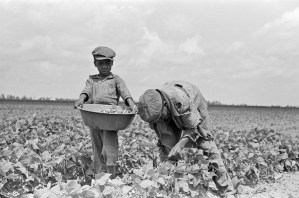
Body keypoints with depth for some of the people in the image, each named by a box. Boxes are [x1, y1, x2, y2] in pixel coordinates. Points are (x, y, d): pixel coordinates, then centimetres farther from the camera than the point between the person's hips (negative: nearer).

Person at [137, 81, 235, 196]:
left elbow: (194, 127, -32)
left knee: (206, 145, -15)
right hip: (173, 117, 5)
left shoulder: (181, 100, -45)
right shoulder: (153, 107, -28)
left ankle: (227, 191, -10)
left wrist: (180, 144, -41)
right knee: (166, 145, -9)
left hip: (195, 110, -4)